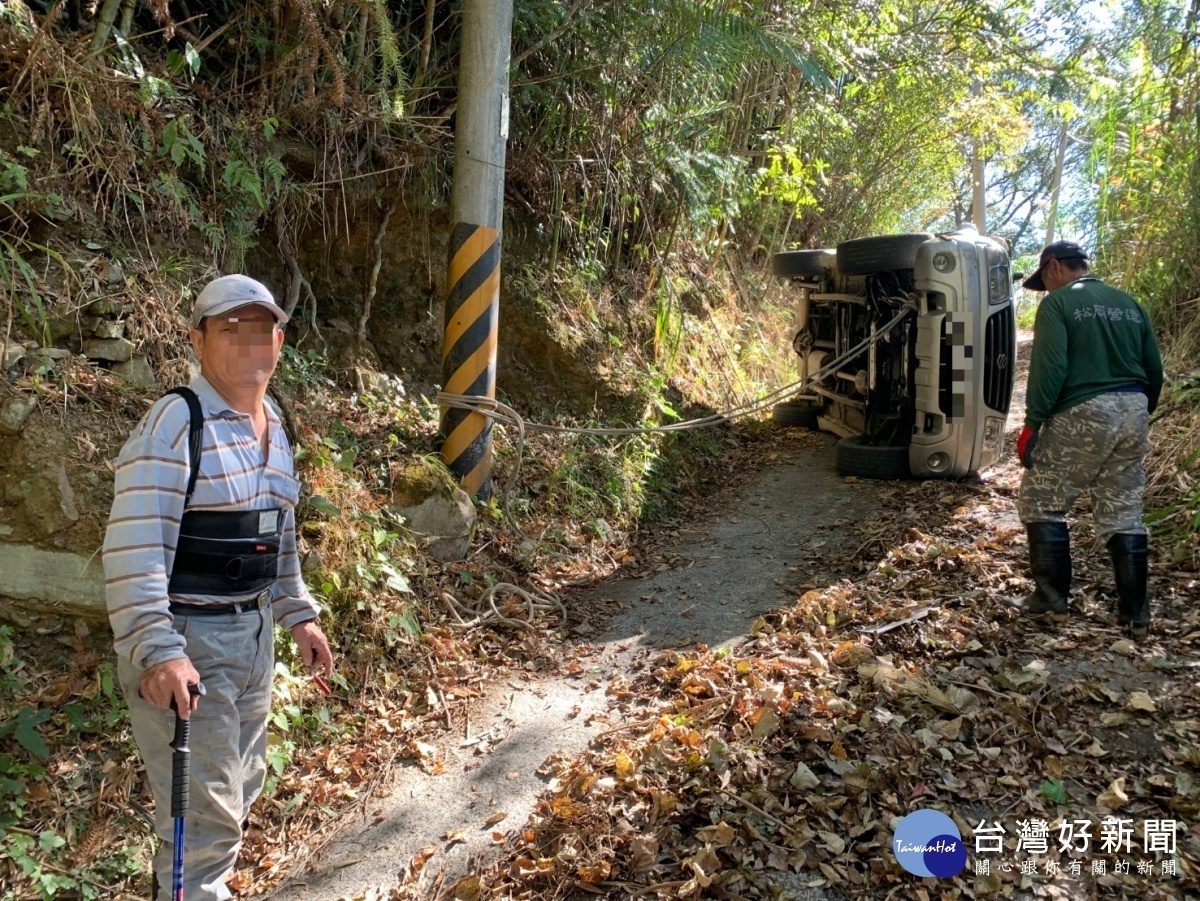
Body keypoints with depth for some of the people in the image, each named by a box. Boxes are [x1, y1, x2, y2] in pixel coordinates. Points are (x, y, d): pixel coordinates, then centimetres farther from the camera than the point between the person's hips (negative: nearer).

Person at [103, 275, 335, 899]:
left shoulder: (273, 428, 9)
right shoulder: (175, 423, -16)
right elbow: (134, 546, -23)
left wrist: (297, 615, 17)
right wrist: (156, 652, -29)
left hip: (252, 633, 9)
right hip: (185, 643, -8)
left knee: (238, 791, 22)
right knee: (205, 814, -1)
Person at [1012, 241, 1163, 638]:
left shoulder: (1058, 303, -4)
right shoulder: (1129, 305, 16)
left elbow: (1048, 368, -15)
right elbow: (1154, 371, 16)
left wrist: (1032, 424, -12)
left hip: (1082, 415, -7)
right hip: (1133, 413, 7)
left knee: (1041, 502, 7)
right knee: (1124, 513, 11)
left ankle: (1052, 594, 8)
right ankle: (1135, 612, 14)